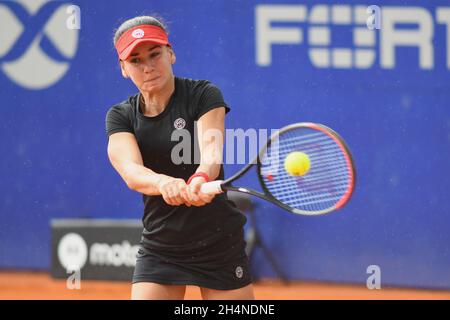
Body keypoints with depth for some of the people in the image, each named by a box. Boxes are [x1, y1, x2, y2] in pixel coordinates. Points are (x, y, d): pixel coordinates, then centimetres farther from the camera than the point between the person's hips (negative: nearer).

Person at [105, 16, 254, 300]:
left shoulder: (204, 95, -8)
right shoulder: (120, 117, -1)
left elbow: (211, 150, -26)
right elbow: (131, 171, -20)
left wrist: (200, 178, -50)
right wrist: (164, 183, -44)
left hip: (219, 245, -2)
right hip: (159, 251, 2)